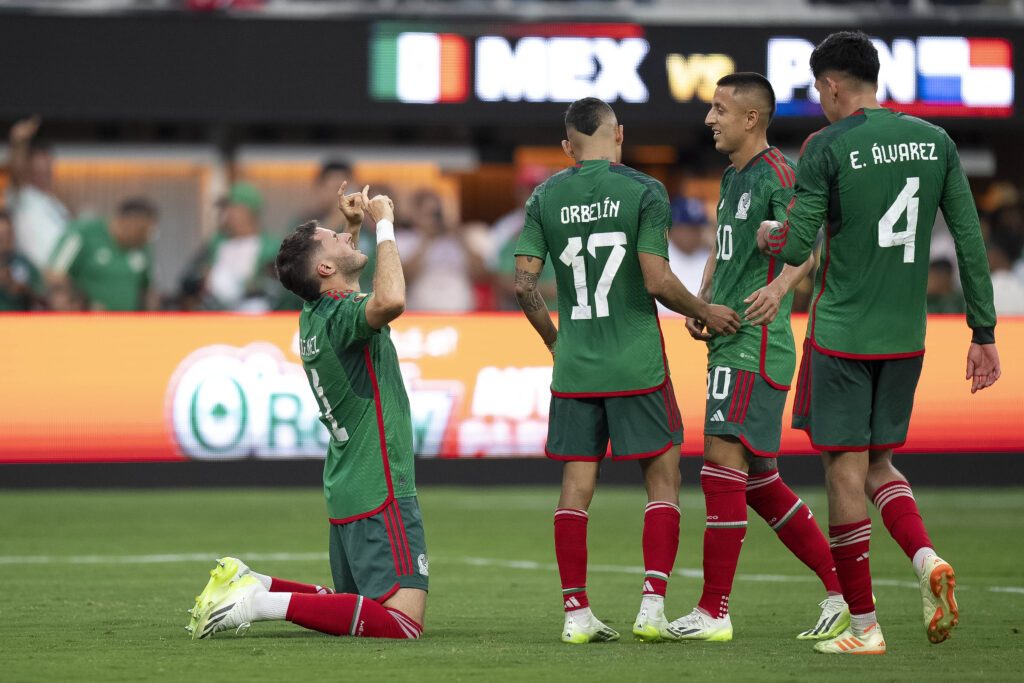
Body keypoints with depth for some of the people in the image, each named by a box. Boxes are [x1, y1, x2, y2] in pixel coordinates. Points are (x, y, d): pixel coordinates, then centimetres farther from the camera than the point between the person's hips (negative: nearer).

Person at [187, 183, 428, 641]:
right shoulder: (344, 316, -16)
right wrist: (384, 225, -27)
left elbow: (342, 289, 38)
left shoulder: (313, 317, 12)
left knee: (355, 608, 20)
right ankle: (263, 601, -21)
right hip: (379, 493, -10)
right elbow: (390, 301, -41)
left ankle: (250, 585, 9)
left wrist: (356, 225, 25)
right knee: (403, 620, -18)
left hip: (346, 493, 10)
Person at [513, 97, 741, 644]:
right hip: (636, 366, -3)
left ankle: (576, 613, 3)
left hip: (574, 368, 3)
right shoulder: (644, 192, -5)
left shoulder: (545, 198, 5)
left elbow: (523, 283, 1)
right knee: (662, 476, 5)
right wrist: (704, 312, 3)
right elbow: (657, 280, -13)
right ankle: (652, 607, -5)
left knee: (576, 485, 5)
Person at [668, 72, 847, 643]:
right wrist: (700, 302, 12)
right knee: (760, 482, 11)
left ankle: (714, 611, -11)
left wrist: (782, 286, -41)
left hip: (755, 344, -10)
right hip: (730, 344, 10)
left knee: (722, 463, -12)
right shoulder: (733, 177, 19)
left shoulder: (777, 172, -11)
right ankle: (841, 590, 15)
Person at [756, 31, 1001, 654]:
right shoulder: (935, 142, 5)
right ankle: (928, 560, -9)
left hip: (843, 334, -5)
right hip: (908, 336, 5)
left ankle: (864, 626, 2)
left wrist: (770, 236, 13)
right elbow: (970, 240, 4)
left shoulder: (829, 147, -10)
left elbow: (798, 248, -11)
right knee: (879, 462, 18)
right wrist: (984, 333, 8)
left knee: (846, 472, 1)